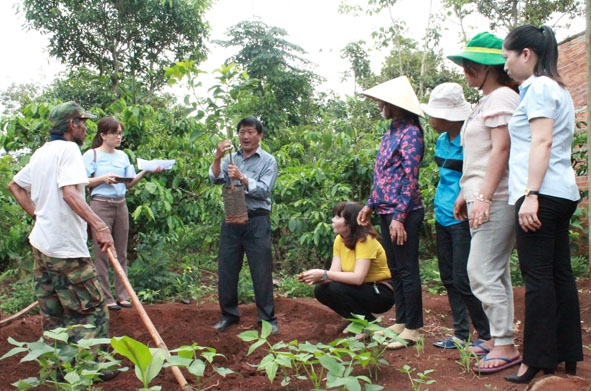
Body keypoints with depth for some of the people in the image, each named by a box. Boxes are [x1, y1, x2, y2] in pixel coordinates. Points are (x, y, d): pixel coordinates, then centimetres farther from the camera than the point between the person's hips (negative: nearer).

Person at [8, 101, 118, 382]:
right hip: (65, 248, -9)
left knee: (52, 312, 15)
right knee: (91, 309, 0)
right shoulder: (68, 149, -14)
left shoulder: (41, 152, 14)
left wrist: (37, 213, 17)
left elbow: (15, 185, 24)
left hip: (41, 243, 9)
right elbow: (70, 193, -28)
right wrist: (99, 226, -33)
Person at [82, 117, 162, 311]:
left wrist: (145, 171, -3)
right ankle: (105, 297, 5)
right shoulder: (92, 155, -3)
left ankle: (122, 295, 15)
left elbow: (129, 183, 10)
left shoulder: (123, 156, 12)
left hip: (120, 205, 5)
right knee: (102, 252, -1)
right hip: (101, 205, -5)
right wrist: (103, 179, -17)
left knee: (121, 252, 8)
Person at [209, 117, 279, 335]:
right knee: (226, 270, 8)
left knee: (261, 272, 0)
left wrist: (242, 178, -24)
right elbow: (215, 179, -5)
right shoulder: (231, 159, 11)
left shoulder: (268, 161, 1)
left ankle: (268, 318, 9)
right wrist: (217, 158, -20)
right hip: (231, 219, 4)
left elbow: (264, 190, -12)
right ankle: (228, 315, 22)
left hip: (257, 221, -3)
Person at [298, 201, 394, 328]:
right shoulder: (339, 240, -1)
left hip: (382, 293, -7)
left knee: (337, 288, -28)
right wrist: (316, 278, -28)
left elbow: (358, 278, -33)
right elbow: (335, 273, -8)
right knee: (320, 290, -8)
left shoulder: (365, 240, -24)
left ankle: (369, 323, -6)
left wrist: (323, 274, -33)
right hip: (362, 289, 8)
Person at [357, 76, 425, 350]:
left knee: (407, 271, -2)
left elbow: (410, 177, -17)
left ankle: (412, 329, 7)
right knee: (395, 270, 14)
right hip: (386, 211, 9)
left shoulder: (410, 132, -11)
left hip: (403, 213, -9)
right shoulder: (390, 132, 15)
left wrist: (399, 216, -20)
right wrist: (370, 205, 18)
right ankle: (401, 321, 24)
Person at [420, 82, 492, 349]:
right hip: (443, 216, 9)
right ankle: (461, 334, 22)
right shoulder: (442, 140, 12)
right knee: (449, 279, 12)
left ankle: (486, 335, 9)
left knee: (463, 281, -6)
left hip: (462, 218, -9)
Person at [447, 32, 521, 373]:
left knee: (483, 271, -11)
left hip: (496, 199, -10)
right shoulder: (484, 102, 20)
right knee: (495, 270, 12)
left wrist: (484, 197, -24)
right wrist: (466, 193, 22)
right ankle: (499, 337, 20)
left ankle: (506, 346, -5)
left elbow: (501, 149, -19)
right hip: (482, 198, 10)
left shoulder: (502, 96, -10)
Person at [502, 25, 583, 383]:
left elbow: (542, 142, -18)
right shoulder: (557, 88, 22)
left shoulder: (539, 86, -7)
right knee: (560, 274, 11)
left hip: (543, 193, -10)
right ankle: (568, 356, 17)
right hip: (563, 193, 10)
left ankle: (538, 361, -3)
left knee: (538, 277, -7)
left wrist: (530, 195, -23)